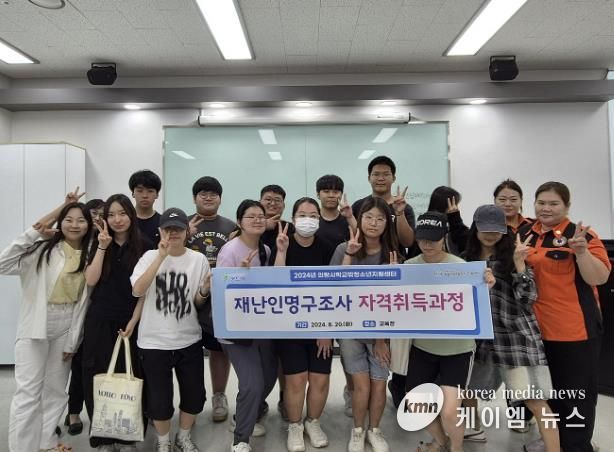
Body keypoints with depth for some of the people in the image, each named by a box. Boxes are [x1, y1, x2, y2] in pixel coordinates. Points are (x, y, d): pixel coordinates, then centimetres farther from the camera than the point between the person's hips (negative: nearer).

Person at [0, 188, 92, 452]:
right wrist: (32, 233, -22)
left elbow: (83, 302, 4)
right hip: (35, 326, -4)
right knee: (28, 392, -4)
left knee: (56, 389, 13)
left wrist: (73, 341, 4)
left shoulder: (89, 257, 3)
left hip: (66, 329, 4)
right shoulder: (44, 248, -7)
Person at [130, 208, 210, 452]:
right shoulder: (150, 256, -5)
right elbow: (138, 291, -21)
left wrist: (204, 291, -19)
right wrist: (161, 256, -25)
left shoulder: (199, 259, -3)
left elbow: (198, 303, 4)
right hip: (154, 341, -1)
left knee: (194, 395, 11)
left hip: (189, 341, 2)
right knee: (159, 399, 7)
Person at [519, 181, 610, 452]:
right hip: (536, 327, 5)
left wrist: (581, 251, -28)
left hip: (575, 329, -5)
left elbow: (599, 278, -13)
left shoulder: (581, 235, -8)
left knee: (576, 392, 7)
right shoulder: (524, 234, 5)